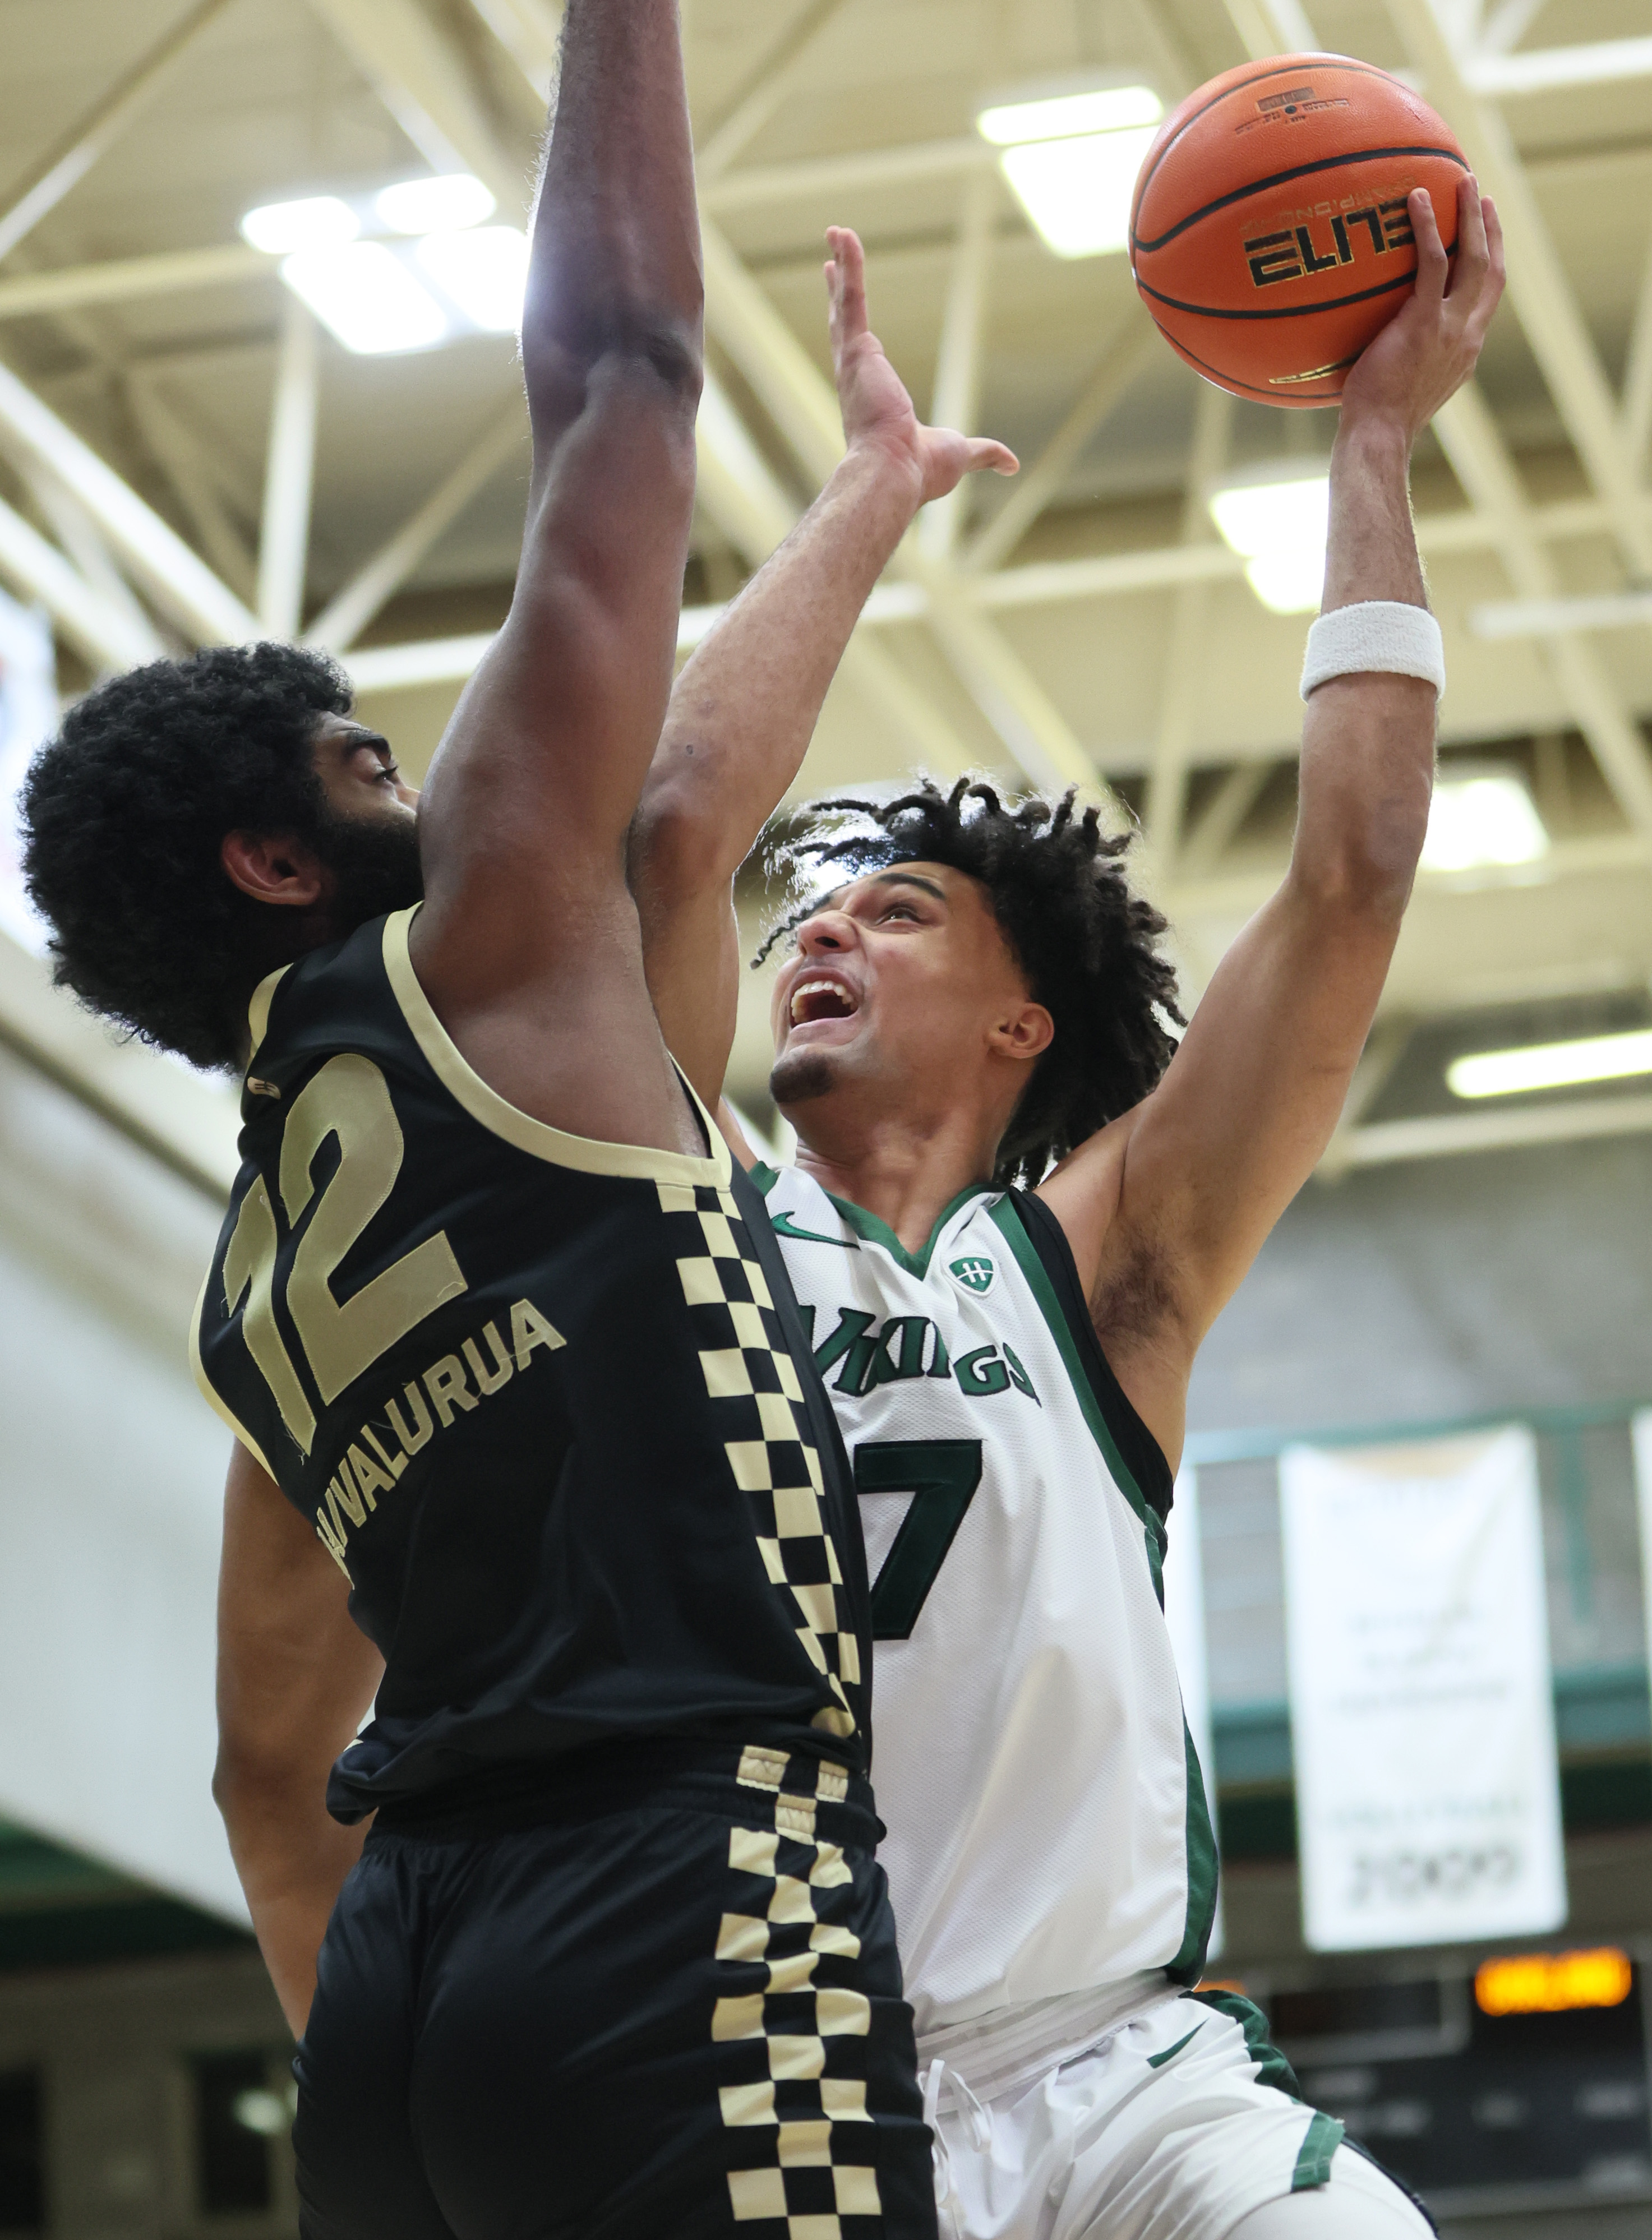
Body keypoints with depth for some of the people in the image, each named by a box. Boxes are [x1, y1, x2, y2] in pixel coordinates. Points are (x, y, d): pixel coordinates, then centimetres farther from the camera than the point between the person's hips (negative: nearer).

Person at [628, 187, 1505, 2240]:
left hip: (1113, 2070, 1)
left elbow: (1351, 883, 7)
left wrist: (1374, 446, 11)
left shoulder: (1092, 1263, 14)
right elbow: (678, 825, 1)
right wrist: (876, 485, 10)